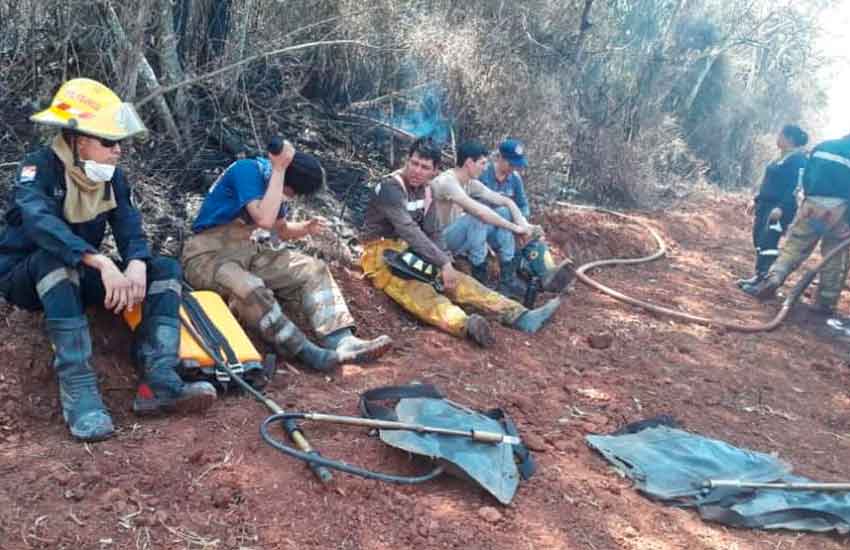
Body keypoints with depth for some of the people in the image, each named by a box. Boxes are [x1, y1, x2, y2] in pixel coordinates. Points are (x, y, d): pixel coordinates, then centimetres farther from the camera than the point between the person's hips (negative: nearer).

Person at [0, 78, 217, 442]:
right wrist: (103, 263, -52)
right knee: (55, 257, -40)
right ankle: (78, 389, -42)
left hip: (78, 280, 5)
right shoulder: (39, 167, -19)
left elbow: (130, 231, -7)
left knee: (167, 269, -14)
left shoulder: (111, 176, -1)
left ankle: (158, 380, -32)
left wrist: (137, 264, -31)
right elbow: (39, 221, -39)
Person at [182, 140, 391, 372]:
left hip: (252, 253, 8)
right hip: (210, 255, -7)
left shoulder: (278, 185, 6)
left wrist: (306, 228, -2)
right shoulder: (247, 170, -18)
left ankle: (341, 340, -24)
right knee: (250, 288, -38)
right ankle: (307, 353, -33)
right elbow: (265, 220, -32)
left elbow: (280, 229, 19)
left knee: (314, 270, -9)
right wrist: (279, 169, -25)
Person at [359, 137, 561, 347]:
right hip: (380, 255, -7)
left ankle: (520, 316, -21)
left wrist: (445, 260, -4)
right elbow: (409, 231, -28)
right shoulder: (389, 188, -18)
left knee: (457, 280, -11)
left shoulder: (425, 191, 9)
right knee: (417, 291, -34)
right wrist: (443, 263, -31)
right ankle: (466, 326, -63)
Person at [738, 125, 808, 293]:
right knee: (759, 241, 11)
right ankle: (759, 275, 18)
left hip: (780, 208, -10)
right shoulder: (781, 157, 17)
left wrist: (781, 208, -27)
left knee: (768, 243, -13)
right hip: (765, 205, 10)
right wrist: (756, 200, 22)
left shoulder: (798, 159, -12)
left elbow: (796, 186, -20)